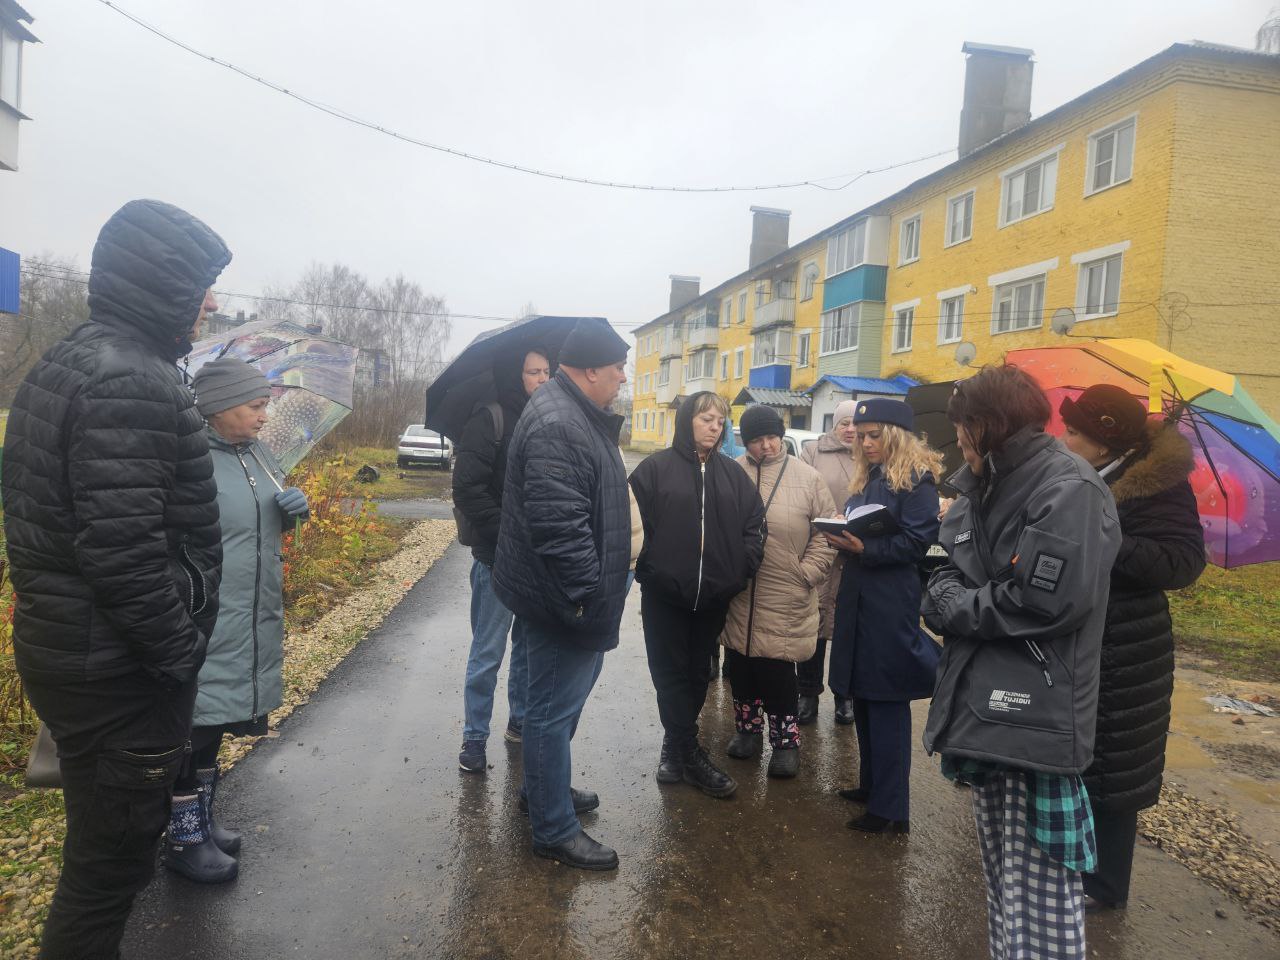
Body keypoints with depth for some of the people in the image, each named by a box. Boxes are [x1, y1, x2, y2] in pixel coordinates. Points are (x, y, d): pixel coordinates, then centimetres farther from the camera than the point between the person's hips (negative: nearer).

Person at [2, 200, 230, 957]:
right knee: (112, 858, 7)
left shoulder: (63, 364, 11)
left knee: (106, 838, 25)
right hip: (118, 672, -10)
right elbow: (124, 550, -29)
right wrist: (181, 657, -17)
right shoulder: (131, 381, -22)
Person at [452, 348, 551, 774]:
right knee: (487, 654, 3)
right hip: (498, 559, -6)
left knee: (529, 648, 17)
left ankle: (520, 722, 33)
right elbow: (467, 488, -17)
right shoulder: (491, 420, -10)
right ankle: (474, 739, 17)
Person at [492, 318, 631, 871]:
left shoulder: (576, 415, 11)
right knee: (555, 707, 3)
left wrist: (591, 588, 22)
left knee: (561, 699, 25)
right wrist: (583, 595, -24)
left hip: (569, 596, 11)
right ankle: (554, 830, 19)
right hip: (565, 599, -11)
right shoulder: (557, 426, -25)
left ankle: (545, 788, 44)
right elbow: (558, 524, -31)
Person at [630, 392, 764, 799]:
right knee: (672, 673, 4)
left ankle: (676, 744, 32)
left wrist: (742, 570, -2)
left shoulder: (732, 473, 9)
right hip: (665, 595, -4)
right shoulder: (656, 468, -4)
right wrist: (650, 571, -13)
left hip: (714, 596, 4)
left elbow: (753, 524, 8)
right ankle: (691, 755, 15)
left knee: (697, 672, 15)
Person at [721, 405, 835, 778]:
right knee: (740, 666, 14)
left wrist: (807, 573, -4)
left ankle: (785, 738, 20)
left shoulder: (807, 477, 0)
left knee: (777, 670, 0)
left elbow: (825, 533, 3)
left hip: (786, 599, -2)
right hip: (737, 594, 2)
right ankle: (748, 727, 34)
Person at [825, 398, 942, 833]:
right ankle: (872, 784, 28)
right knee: (862, 695, 14)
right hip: (858, 597, 8)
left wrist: (865, 549, -23)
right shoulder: (866, 477, 17)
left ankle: (890, 807, 6)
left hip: (893, 602, -8)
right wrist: (842, 537, 0)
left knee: (886, 701, -3)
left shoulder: (917, 479, -7)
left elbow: (917, 541, -14)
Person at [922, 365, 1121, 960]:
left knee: (1038, 884, -3)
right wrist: (948, 595, -7)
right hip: (985, 706, 9)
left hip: (1036, 716, -9)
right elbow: (951, 575, 15)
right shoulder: (983, 490, 14)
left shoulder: (1069, 489, -14)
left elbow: (1049, 601, -22)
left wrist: (957, 608, -11)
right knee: (1000, 868, 21)